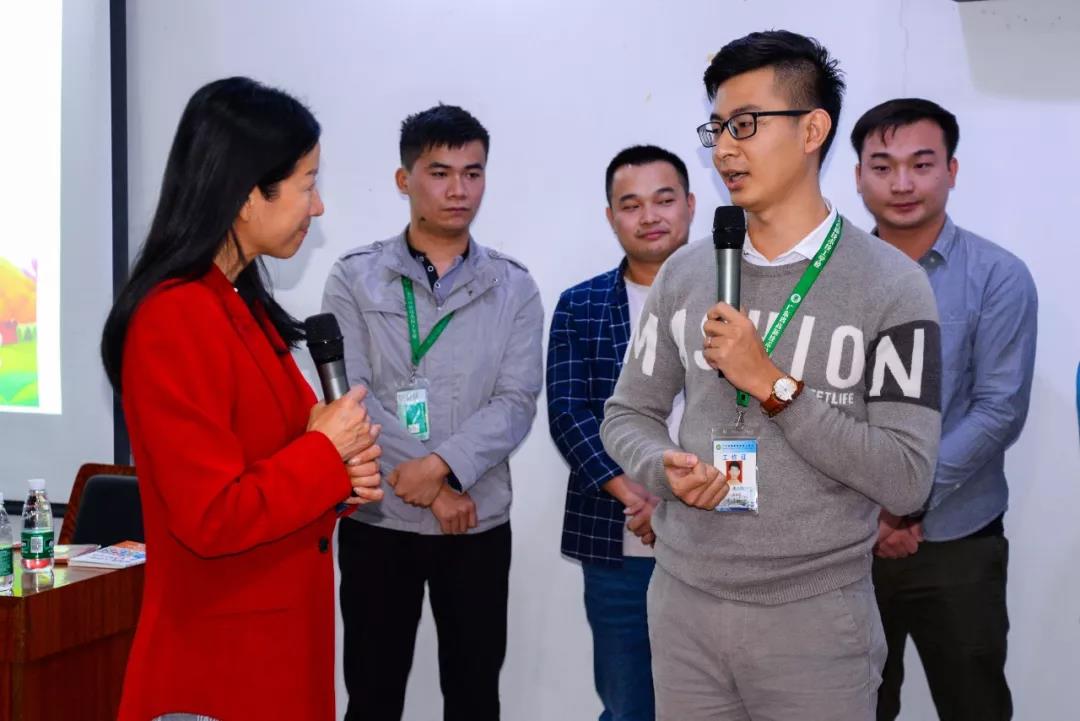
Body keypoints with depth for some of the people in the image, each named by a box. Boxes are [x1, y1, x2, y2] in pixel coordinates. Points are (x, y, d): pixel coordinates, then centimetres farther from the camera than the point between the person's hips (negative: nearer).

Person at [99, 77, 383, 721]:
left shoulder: (243, 305, 9)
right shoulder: (176, 319, -22)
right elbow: (214, 518, -25)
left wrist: (342, 471, -4)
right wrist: (326, 450, -14)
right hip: (220, 660, -9)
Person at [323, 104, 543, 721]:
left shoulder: (513, 287, 3)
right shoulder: (355, 278, -1)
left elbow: (516, 405, -5)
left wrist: (443, 465, -20)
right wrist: (430, 486, -14)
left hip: (479, 523, 1)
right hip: (378, 519, -1)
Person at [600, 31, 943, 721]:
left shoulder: (891, 285, -9)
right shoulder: (685, 273, 4)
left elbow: (906, 480, -13)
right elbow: (628, 414, 10)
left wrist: (773, 384, -19)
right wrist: (666, 468, -12)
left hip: (817, 619, -3)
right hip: (684, 604, 4)